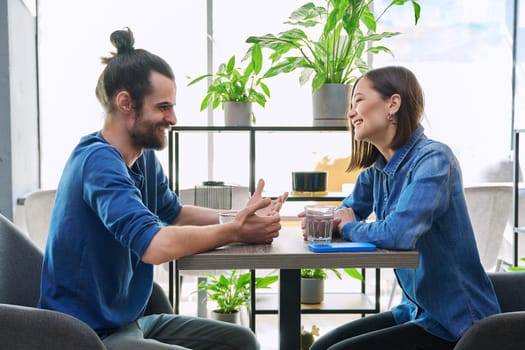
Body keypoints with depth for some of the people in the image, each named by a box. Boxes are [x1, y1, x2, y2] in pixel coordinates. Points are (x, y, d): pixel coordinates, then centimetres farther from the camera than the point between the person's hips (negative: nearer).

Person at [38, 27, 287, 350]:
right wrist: (237, 231, -22)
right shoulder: (99, 161, -24)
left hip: (131, 320, 9)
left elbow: (176, 213, 17)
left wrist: (242, 218, -1)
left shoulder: (144, 157, 3)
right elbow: (155, 245, -37)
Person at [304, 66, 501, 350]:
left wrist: (349, 227, -14)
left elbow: (398, 233, -35)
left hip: (455, 324, -7)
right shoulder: (376, 170, 4)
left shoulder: (433, 159, -22)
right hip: (415, 312, 8)